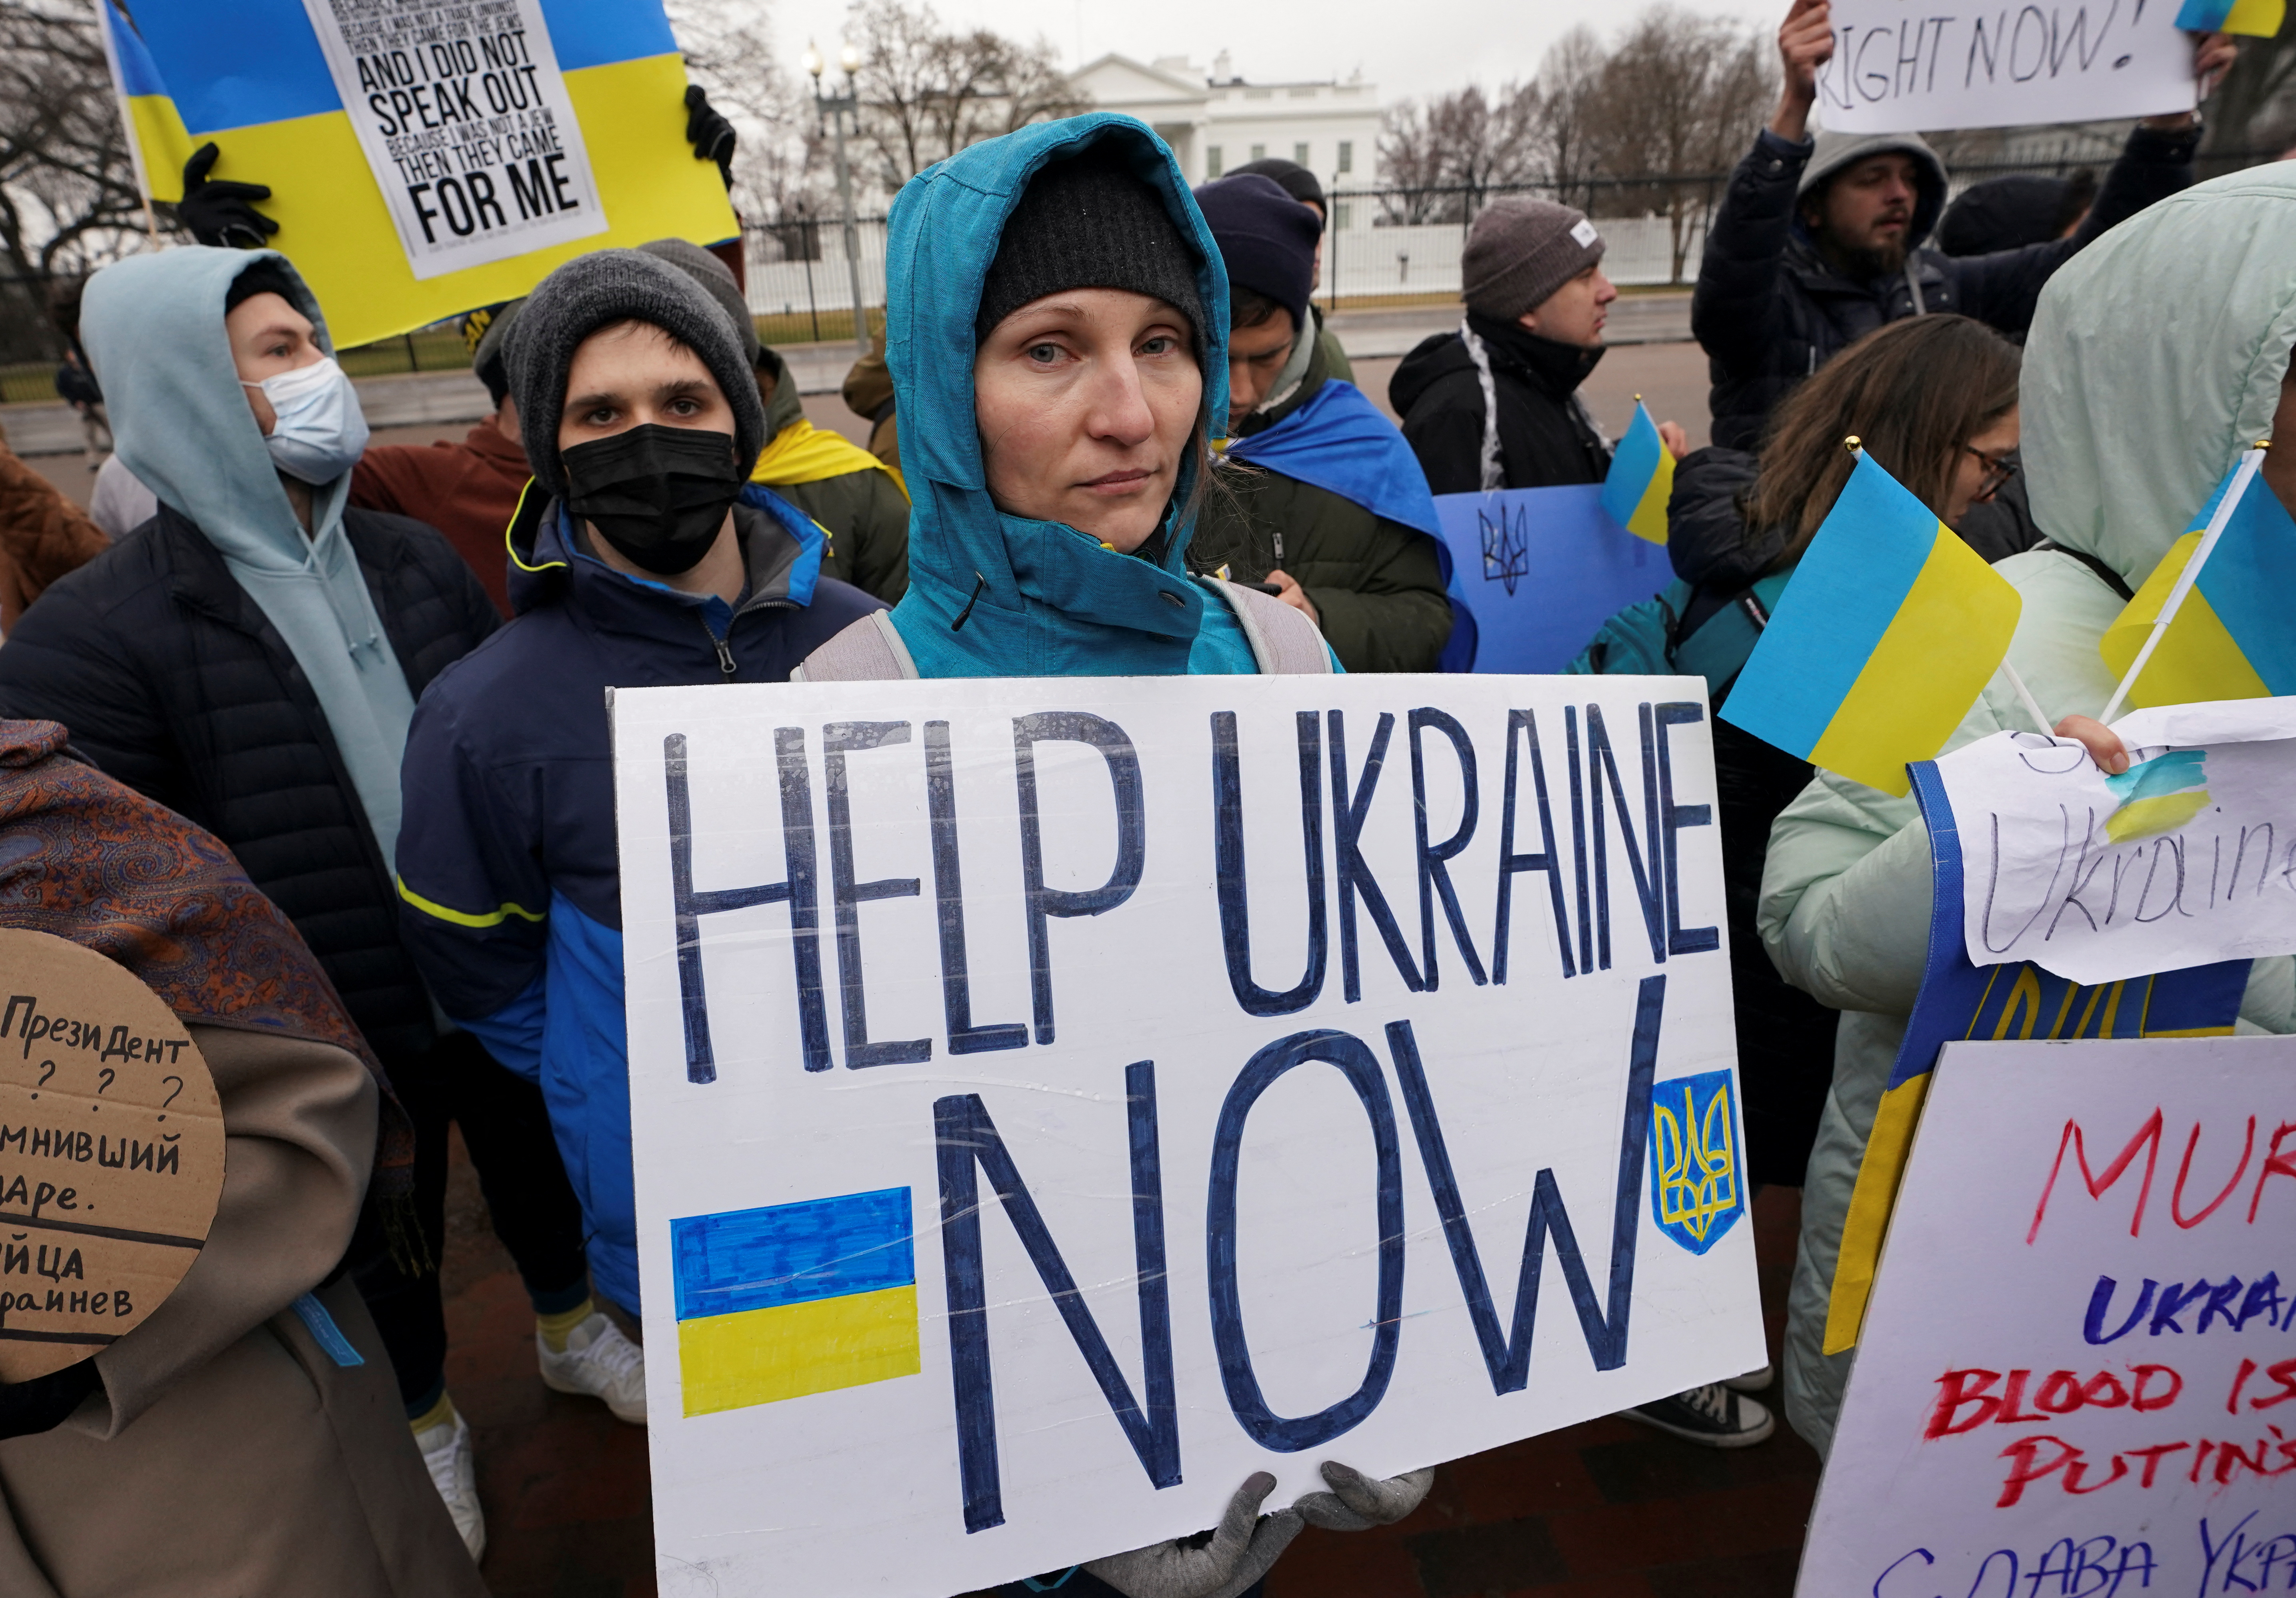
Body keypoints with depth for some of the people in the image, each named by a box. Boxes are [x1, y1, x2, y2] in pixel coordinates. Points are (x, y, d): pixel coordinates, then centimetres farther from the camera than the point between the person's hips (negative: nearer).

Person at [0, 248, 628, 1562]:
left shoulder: (417, 561, -4)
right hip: (341, 1051, -3)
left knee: (534, 1164, 26)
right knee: (388, 1245, 20)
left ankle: (571, 1327, 55)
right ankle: (426, 1422, 49)